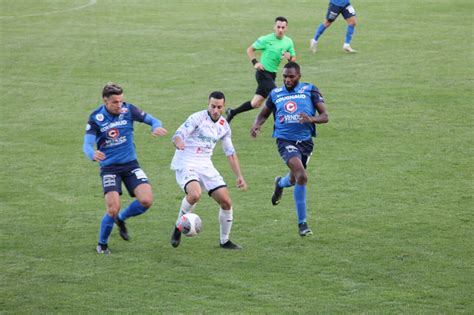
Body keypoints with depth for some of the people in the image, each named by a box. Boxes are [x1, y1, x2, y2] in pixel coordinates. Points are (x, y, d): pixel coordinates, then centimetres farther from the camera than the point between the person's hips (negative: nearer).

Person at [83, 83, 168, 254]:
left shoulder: (128, 110, -6)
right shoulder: (96, 118, -11)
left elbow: (152, 120, -1)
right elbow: (87, 144, -19)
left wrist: (156, 127, -27)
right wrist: (92, 154, -44)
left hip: (130, 164, 3)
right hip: (109, 167, -3)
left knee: (146, 200, -17)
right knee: (113, 209, -17)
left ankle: (121, 219, 15)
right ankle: (102, 244, 11)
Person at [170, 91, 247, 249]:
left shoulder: (224, 126, 8)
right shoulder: (197, 118, -12)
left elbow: (231, 153, 17)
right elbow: (177, 136, -22)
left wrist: (239, 176, 9)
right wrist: (179, 143, -46)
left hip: (205, 166, 6)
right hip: (186, 164, -6)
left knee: (226, 202, -2)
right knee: (195, 194, -33)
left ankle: (225, 241, 18)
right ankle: (178, 227, -8)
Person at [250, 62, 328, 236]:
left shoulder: (310, 91, 2)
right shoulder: (276, 94, 6)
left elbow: (325, 116, -2)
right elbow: (264, 113, 21)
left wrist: (311, 119, -24)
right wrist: (257, 124, -1)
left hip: (305, 141, 2)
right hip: (285, 141, -2)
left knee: (294, 179, 15)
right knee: (302, 177, -23)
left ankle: (280, 183, 56)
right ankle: (302, 222, -16)